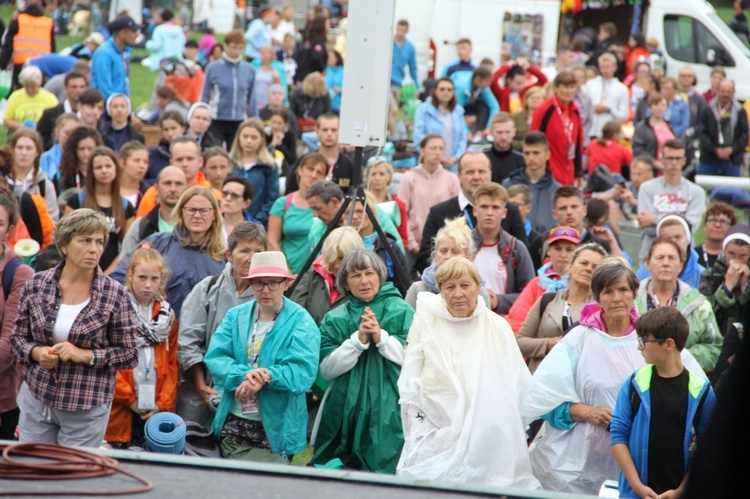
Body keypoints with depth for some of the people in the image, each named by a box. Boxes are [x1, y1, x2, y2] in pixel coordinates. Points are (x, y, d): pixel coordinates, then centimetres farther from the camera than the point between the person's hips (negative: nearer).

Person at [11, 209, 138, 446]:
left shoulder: (115, 295, -5)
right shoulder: (36, 285, 1)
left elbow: (129, 355, -3)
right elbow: (18, 336, 9)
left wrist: (86, 355, -16)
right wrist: (36, 352, -12)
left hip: (87, 408, -2)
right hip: (36, 398, 2)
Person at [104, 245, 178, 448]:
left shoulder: (167, 316, 13)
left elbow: (172, 364, 10)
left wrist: (164, 403, -2)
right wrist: (129, 399, -9)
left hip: (156, 411, 3)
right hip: (121, 409, -3)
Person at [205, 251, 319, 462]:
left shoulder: (300, 322, -5)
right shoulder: (235, 316, 8)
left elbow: (303, 372, -16)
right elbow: (214, 358, -5)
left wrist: (266, 376, -29)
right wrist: (245, 374, -22)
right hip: (232, 425, 4)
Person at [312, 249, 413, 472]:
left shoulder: (401, 312, 6)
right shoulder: (334, 319, 11)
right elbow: (326, 369, 1)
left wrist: (381, 337, -13)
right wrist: (358, 340, -11)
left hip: (389, 412, -1)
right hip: (347, 411, 2)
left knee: (387, 465, -14)